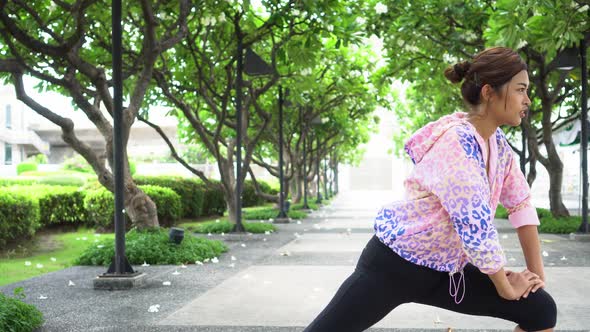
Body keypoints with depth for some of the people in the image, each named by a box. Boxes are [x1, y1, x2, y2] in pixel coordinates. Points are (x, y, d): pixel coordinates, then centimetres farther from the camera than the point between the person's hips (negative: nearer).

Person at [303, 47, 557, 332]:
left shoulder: (496, 142, 1)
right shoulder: (457, 143, -25)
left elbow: (521, 204, 8)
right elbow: (476, 227, -26)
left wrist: (536, 271, 5)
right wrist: (505, 288, -13)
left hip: (442, 271, 8)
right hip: (393, 264, -8)